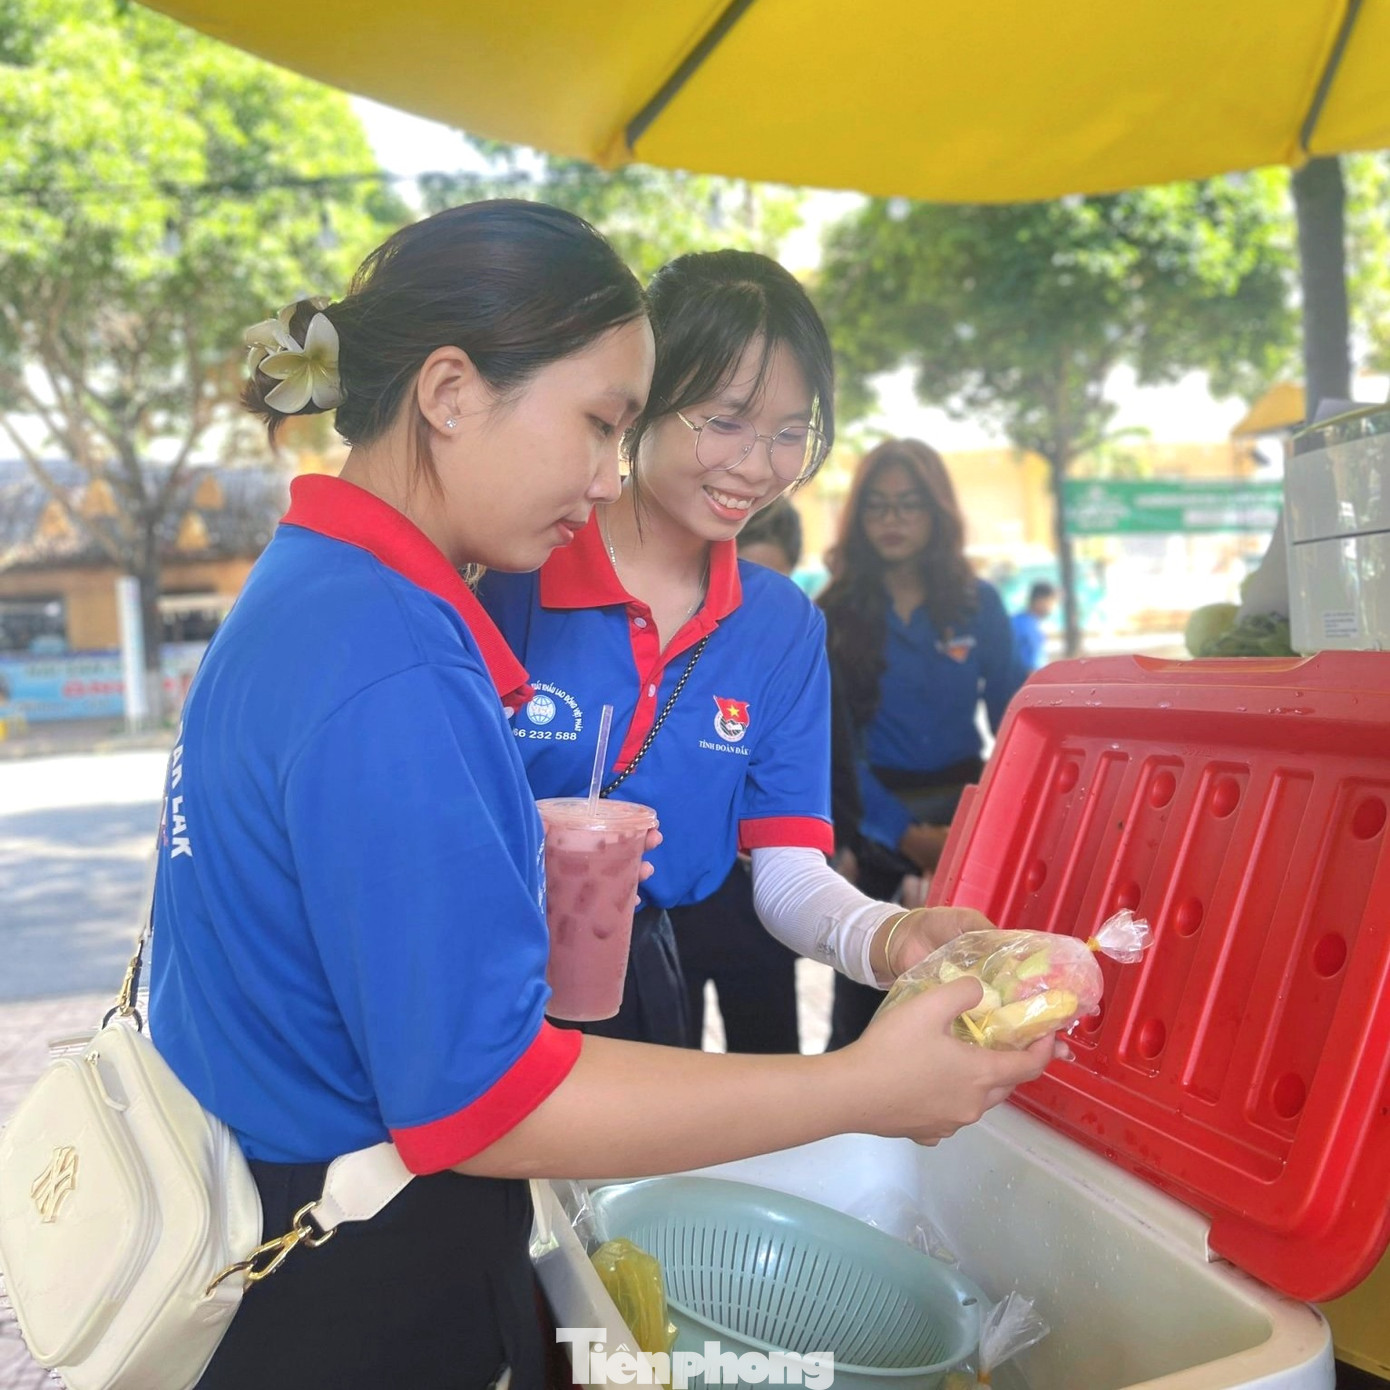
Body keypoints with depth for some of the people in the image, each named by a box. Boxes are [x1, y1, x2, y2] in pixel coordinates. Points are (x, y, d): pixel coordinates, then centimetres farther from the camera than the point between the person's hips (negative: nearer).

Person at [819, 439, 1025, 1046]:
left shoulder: (979, 603, 3)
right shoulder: (835, 612, -3)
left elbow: (1012, 718, 5)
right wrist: (901, 830, -15)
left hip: (964, 809, 2)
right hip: (875, 821, -2)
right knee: (861, 998, 4)